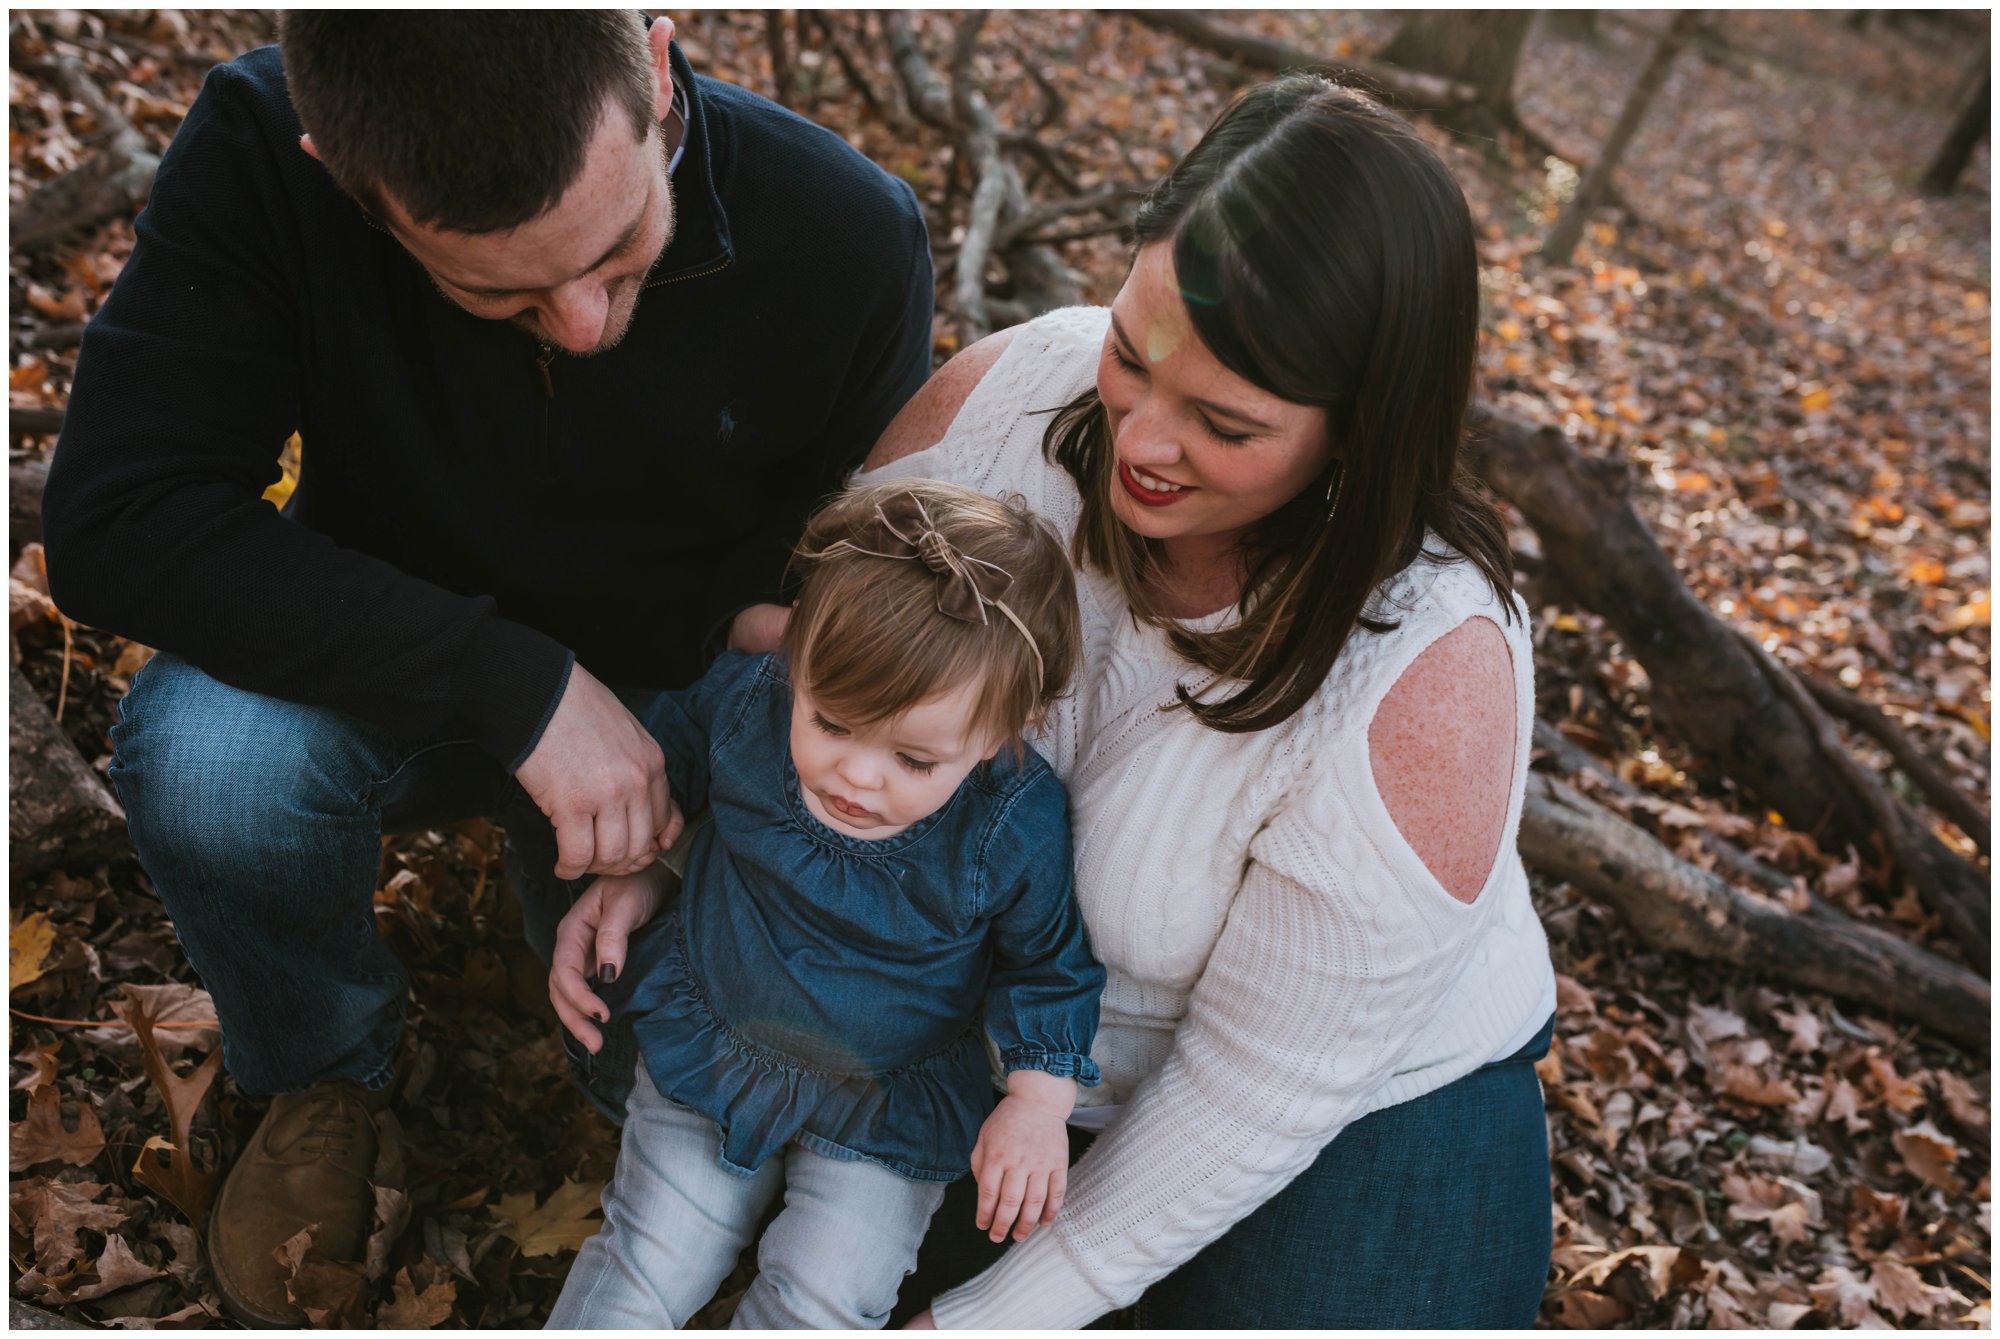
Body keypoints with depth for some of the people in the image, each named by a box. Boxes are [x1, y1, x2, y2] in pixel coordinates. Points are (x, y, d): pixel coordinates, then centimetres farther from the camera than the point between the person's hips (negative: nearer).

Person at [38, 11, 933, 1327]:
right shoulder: (258, 156, -25)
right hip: (393, 676, 0)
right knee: (203, 740, -32)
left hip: (680, 701, 1)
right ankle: (328, 1066, 2)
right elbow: (115, 522, -29)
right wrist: (518, 686, -36)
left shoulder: (850, 237, -24)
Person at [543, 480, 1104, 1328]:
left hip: (890, 1102, -2)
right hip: (713, 1043, 2)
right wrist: (624, 883, -5)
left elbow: (1047, 963, -8)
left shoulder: (1018, 825, -26)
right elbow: (661, 762, 3)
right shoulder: (742, 702, -22)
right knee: (647, 1261, 4)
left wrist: (1039, 1099, -17)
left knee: (821, 1298, -5)